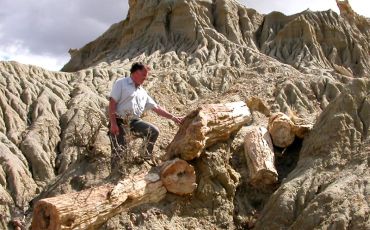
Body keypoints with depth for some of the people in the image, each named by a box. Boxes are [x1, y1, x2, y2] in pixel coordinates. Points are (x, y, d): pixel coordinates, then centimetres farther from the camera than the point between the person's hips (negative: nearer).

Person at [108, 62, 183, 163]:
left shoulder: (143, 92, 21)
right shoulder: (121, 83, 4)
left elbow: (156, 108, 22)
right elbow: (112, 103, -6)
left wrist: (173, 117, 16)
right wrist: (113, 123, -17)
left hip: (134, 121, 5)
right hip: (119, 121, -5)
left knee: (154, 131, -12)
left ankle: (145, 159, 2)